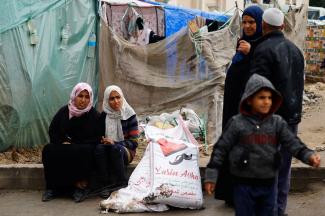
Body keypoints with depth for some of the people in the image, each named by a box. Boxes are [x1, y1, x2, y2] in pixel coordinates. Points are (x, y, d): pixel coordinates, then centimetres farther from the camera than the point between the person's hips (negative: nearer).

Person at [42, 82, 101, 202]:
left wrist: (72, 144, -14)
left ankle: (80, 185, -20)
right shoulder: (64, 111, 8)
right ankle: (53, 187, -21)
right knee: (48, 151, -26)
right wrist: (62, 142, -10)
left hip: (83, 149, -3)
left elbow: (96, 139, -6)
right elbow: (52, 131, 11)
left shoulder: (94, 116, 0)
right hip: (62, 146, 3)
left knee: (81, 153, -37)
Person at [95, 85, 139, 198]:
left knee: (116, 148, -35)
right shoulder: (103, 116, 4)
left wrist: (115, 143, -20)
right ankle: (106, 185, -34)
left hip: (126, 151, -2)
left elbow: (134, 142, -8)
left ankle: (122, 184, -28)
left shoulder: (129, 115, -4)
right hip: (107, 151, 2)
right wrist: (103, 140, -11)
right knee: (99, 148, -31)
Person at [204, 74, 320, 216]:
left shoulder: (277, 123, 0)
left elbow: (293, 143, -5)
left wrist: (309, 156, -23)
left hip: (268, 184, 4)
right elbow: (220, 149, -5)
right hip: (244, 184, -3)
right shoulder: (236, 123, -9)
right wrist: (211, 176, -5)